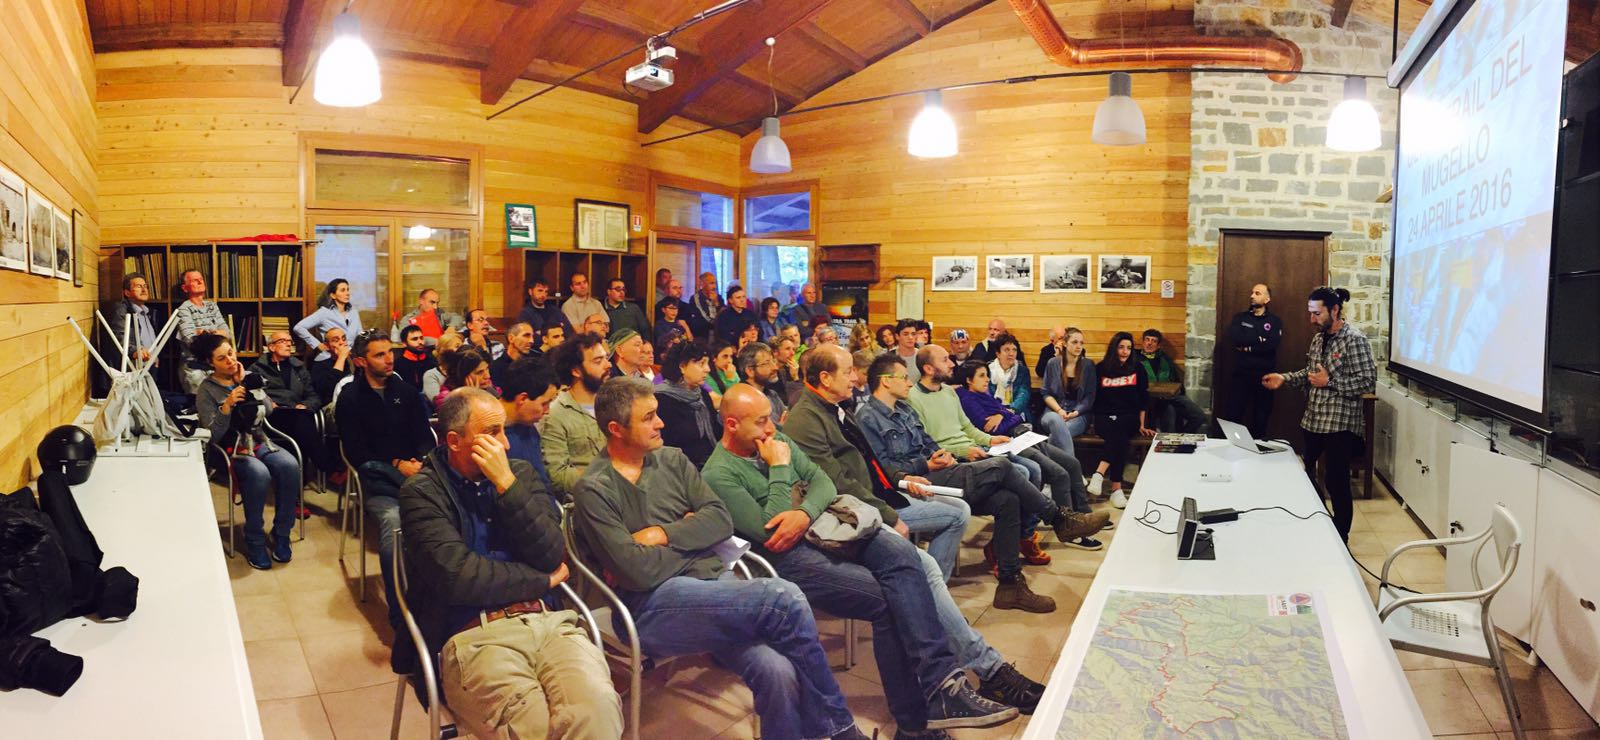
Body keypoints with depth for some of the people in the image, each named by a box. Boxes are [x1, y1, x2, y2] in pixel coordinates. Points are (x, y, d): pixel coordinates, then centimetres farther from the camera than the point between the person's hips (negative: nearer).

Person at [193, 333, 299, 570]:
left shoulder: (248, 377, 10)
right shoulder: (206, 390, -2)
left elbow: (269, 410, -1)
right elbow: (213, 436, -8)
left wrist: (247, 385, -9)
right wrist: (227, 406, -22)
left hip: (259, 441, 4)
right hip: (232, 448, -4)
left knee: (290, 466, -28)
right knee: (259, 474, -35)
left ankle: (281, 534, -14)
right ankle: (254, 541, -19)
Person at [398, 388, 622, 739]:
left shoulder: (520, 473, 16)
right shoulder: (422, 492, 4)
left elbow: (552, 556, 3)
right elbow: (454, 576, -11)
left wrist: (507, 483, -5)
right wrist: (543, 581, 1)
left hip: (547, 620, 3)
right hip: (475, 635, -3)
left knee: (598, 707, -29)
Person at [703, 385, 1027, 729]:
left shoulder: (776, 439, 12)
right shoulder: (719, 475, -9)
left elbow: (823, 482, 6)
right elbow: (769, 531, -17)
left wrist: (804, 514, -15)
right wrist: (780, 468, -13)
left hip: (822, 526, 7)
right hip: (788, 556, -6)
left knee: (903, 554, -22)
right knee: (886, 600, -22)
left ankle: (943, 683, -28)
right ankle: (914, 715, -9)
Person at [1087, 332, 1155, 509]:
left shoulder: (1138, 369, 12)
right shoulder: (1101, 368, 8)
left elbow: (1144, 399, 13)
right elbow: (1093, 396, 9)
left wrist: (1142, 425, 7)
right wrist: (1096, 420, -3)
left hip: (1129, 417, 1)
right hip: (1104, 417, -1)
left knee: (1118, 434, -36)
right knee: (1119, 436, -35)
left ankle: (1100, 473, -44)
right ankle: (1116, 488, -41)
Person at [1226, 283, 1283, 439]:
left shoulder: (1275, 321, 5)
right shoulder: (1240, 317, 8)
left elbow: (1272, 343, -13)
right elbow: (1234, 337, -12)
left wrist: (1248, 346, -12)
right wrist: (1260, 339, -11)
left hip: (1265, 375, 0)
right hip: (1241, 374, 0)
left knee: (1262, 416, 9)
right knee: (1233, 415, -2)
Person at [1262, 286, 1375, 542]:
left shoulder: (1355, 340, -14)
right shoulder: (1318, 338, 10)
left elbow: (1367, 381, -18)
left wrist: (1329, 382, -19)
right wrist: (1284, 378, 5)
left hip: (1340, 425, -8)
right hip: (1313, 421, 8)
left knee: (1336, 482, 1)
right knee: (1308, 477, 15)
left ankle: (1340, 540, 17)